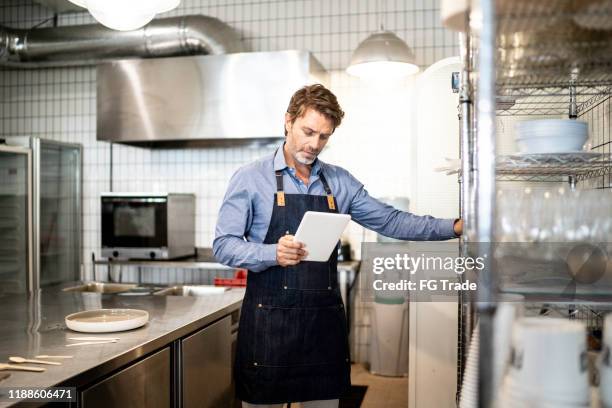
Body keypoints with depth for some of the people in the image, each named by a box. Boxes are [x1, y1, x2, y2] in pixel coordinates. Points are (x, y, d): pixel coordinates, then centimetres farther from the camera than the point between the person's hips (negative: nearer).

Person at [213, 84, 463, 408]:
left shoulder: (340, 182, 8)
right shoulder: (250, 179, -3)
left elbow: (389, 221, 9)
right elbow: (223, 245, -6)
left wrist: (452, 227, 0)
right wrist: (273, 254, -23)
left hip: (325, 318, 4)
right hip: (269, 320, -3)